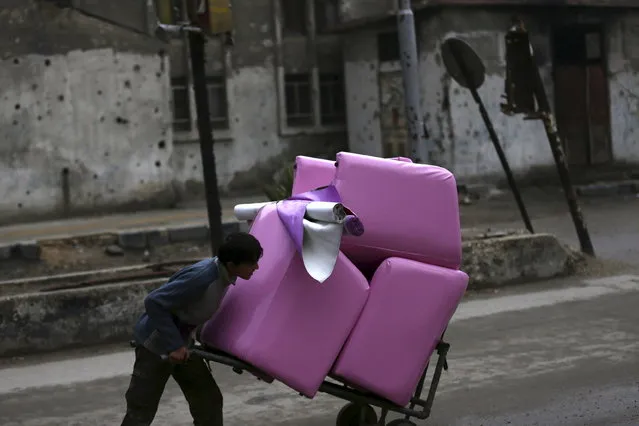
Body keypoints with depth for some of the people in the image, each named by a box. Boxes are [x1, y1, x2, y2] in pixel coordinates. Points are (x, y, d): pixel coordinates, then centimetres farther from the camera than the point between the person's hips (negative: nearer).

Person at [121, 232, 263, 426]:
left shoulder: (226, 275, -7)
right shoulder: (201, 277, -32)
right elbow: (154, 302, -30)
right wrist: (174, 345, -27)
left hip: (181, 343, 8)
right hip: (156, 344, -8)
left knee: (209, 401, 6)